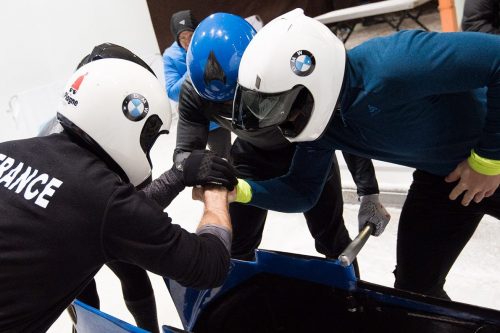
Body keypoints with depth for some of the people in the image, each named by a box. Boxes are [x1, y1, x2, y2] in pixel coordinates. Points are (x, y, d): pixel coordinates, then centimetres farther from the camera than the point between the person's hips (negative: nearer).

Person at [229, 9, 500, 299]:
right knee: (415, 286, 8)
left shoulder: (392, 66, -38)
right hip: (441, 176, 5)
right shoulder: (321, 118, -14)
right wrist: (239, 190, -20)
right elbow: (301, 192, -6)